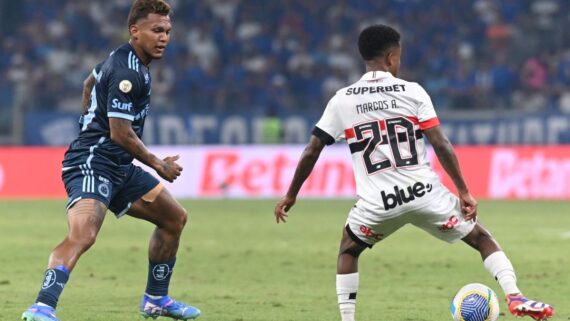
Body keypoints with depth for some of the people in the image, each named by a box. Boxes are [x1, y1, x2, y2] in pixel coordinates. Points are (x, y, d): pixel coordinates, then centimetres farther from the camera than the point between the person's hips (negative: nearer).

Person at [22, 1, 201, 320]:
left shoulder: (123, 60, 14)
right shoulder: (127, 71, -17)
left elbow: (90, 82, 34)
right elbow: (120, 133, -20)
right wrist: (159, 166, -8)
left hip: (119, 168, 11)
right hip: (92, 163, -11)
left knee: (175, 218, 18)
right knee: (83, 234, -32)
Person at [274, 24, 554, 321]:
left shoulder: (342, 100, 4)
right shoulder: (412, 92, 0)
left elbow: (311, 152, 6)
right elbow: (441, 146, -6)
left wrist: (290, 195, 18)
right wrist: (464, 192, -1)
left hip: (377, 204, 1)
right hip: (424, 194, -1)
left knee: (348, 250, 29)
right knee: (481, 238, 15)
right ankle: (514, 296, -5)